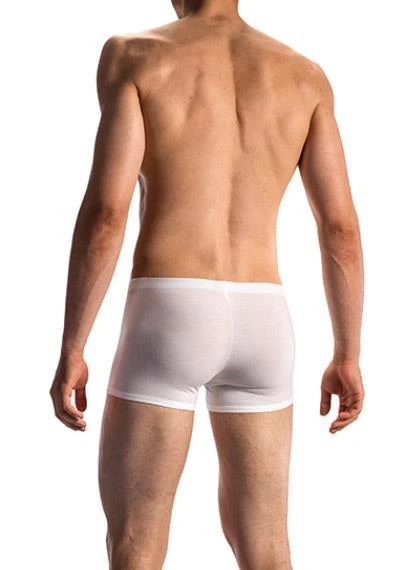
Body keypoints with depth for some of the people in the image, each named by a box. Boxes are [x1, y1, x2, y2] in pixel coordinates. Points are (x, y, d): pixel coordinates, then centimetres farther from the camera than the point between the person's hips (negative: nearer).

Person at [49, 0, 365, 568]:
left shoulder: (134, 56, -2)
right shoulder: (304, 75, 9)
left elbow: (105, 214, -11)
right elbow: (342, 230, 5)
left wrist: (70, 353, -5)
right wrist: (348, 357, 14)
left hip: (165, 322, -4)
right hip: (262, 325, 4)